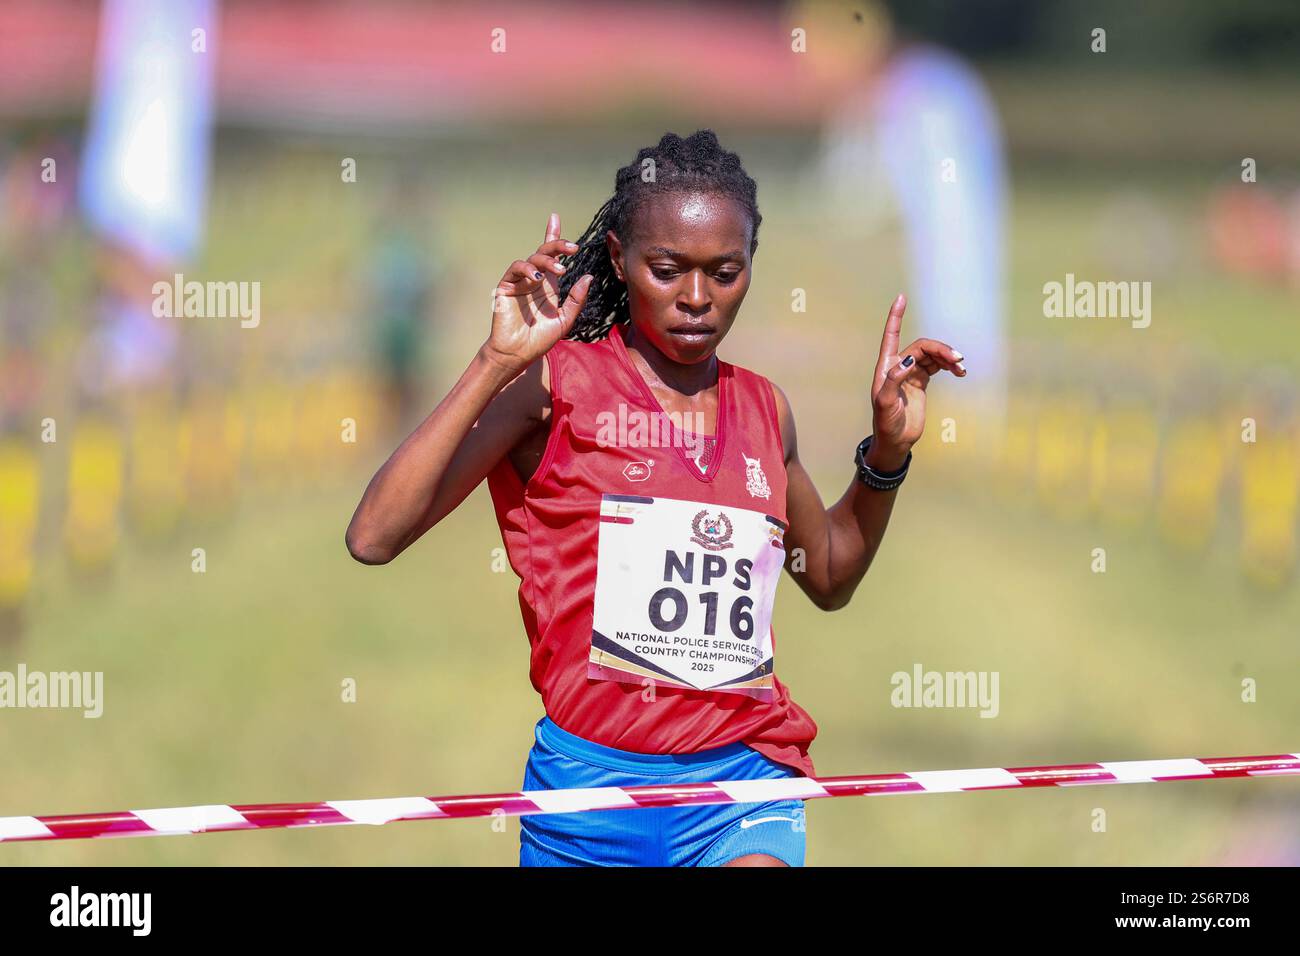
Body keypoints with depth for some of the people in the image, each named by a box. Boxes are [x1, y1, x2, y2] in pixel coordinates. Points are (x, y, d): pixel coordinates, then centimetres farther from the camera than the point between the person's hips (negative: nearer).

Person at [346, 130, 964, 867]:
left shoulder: (763, 409, 11)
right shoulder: (559, 383, -3)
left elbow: (830, 578, 29)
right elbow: (373, 538, -15)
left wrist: (889, 451, 14)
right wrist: (498, 364, -18)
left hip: (743, 780, 2)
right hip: (591, 777, -2)